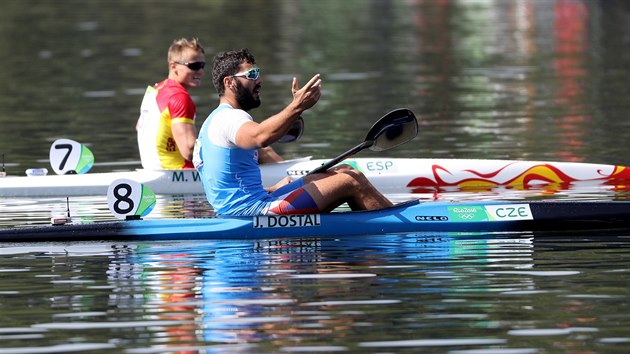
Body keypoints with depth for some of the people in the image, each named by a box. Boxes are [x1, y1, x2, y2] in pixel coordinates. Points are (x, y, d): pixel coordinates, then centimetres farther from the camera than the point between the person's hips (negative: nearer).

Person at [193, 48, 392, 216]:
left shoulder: (216, 119, 22)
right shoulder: (229, 117, -13)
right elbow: (259, 137, -38)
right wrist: (297, 107, -43)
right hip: (255, 210, -11)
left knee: (344, 172, 15)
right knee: (353, 181, -7)